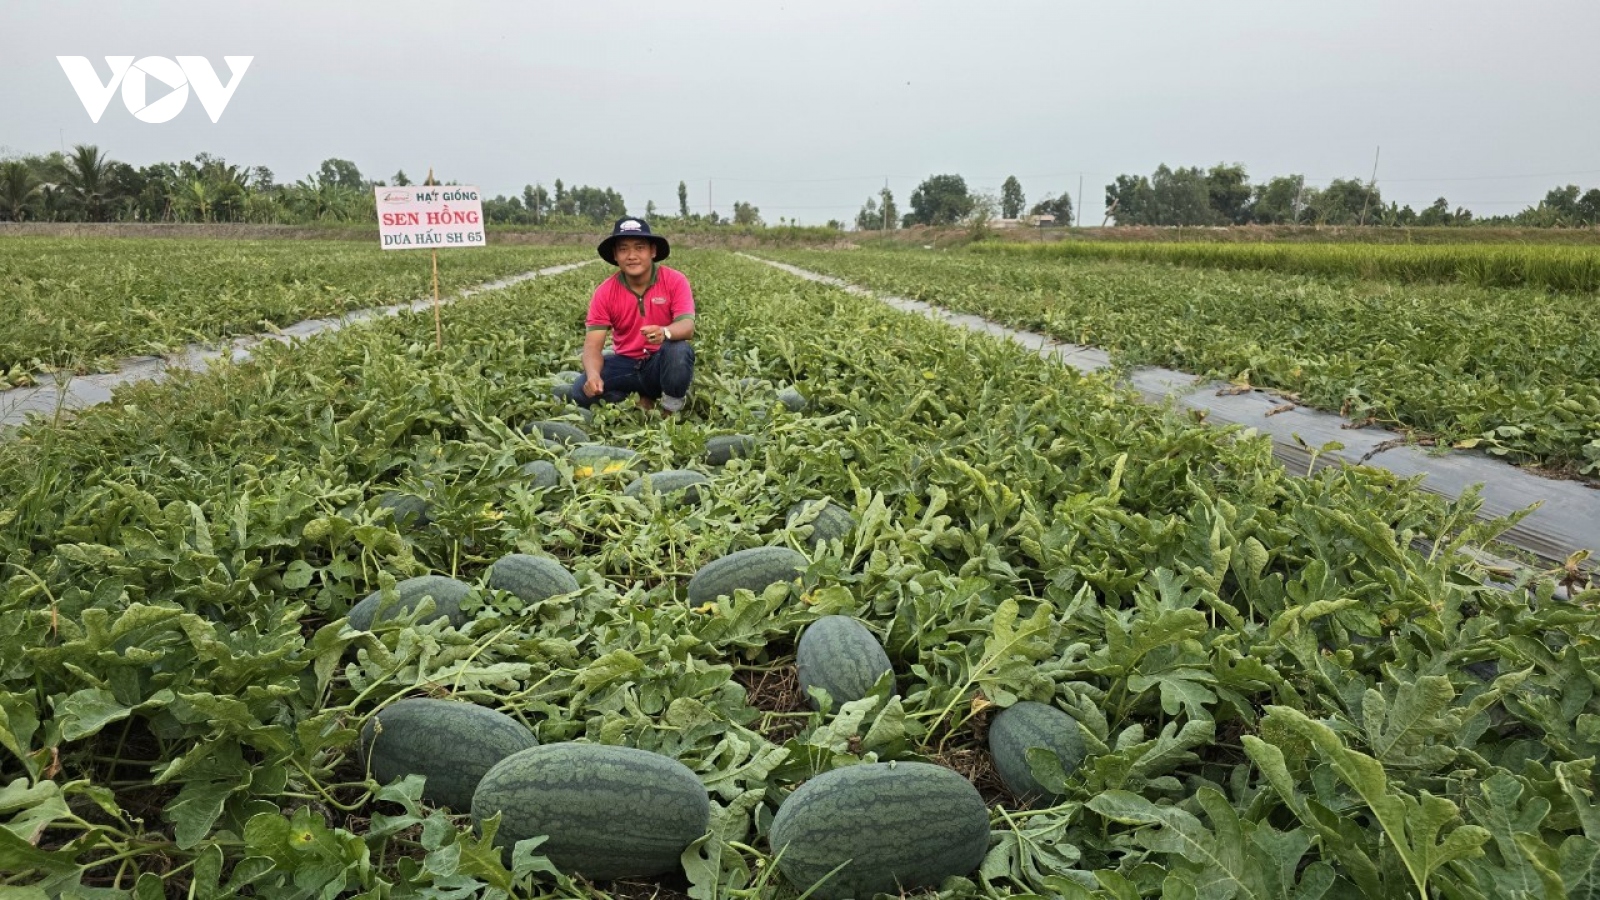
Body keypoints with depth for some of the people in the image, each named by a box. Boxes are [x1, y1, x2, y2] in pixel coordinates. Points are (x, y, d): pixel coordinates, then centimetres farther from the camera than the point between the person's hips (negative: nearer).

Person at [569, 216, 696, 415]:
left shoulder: (674, 281, -13)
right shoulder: (605, 292, -9)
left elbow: (688, 326, -25)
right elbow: (593, 345, -13)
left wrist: (665, 332, -50)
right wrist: (593, 374, -37)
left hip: (663, 362, -2)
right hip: (626, 363, 2)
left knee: (679, 350, -37)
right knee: (582, 392, -23)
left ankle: (671, 410, -10)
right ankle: (642, 398, 2)